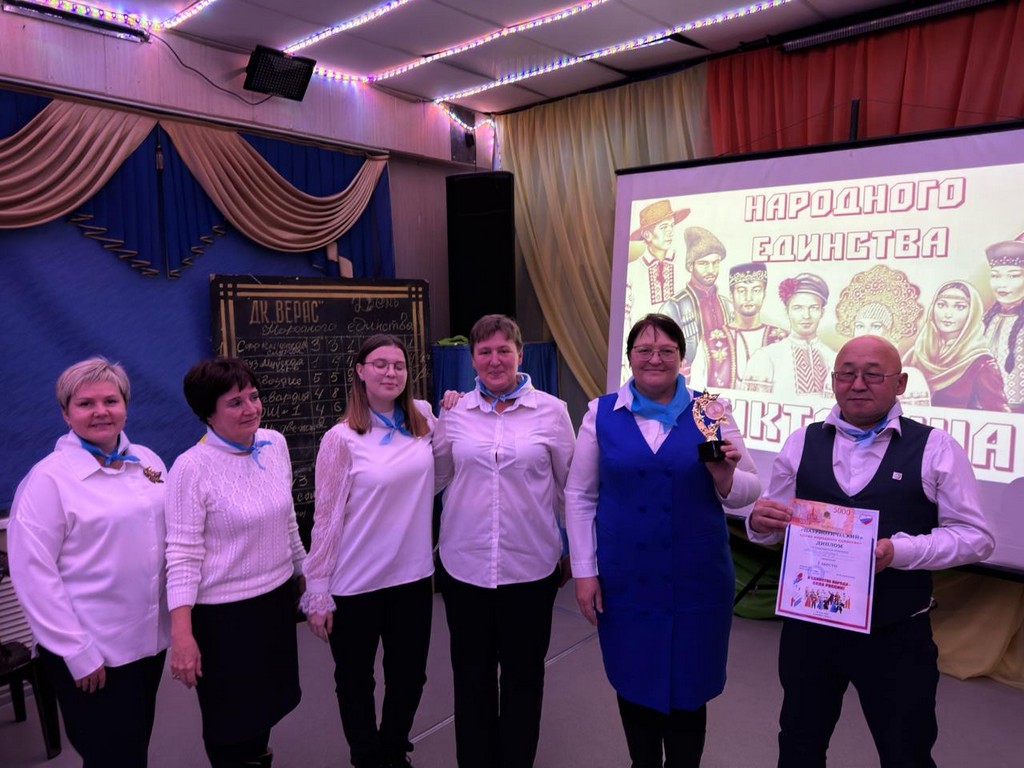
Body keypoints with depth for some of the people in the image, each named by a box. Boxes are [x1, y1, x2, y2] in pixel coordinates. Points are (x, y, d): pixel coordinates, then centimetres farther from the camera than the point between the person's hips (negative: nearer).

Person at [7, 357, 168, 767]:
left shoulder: (148, 460, 3)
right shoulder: (49, 478, -14)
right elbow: (32, 573, -15)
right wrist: (77, 652, -15)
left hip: (150, 636, 5)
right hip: (92, 650, -5)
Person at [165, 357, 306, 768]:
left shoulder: (275, 443, -2)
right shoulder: (191, 468, -19)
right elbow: (183, 555, -18)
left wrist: (302, 572, 16)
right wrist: (182, 635, -20)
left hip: (277, 595, 6)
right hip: (223, 611, -5)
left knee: (268, 702, 22)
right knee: (231, 717, 13)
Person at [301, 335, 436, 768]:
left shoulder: (423, 419, 0)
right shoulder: (342, 438, -12)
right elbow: (326, 518, -10)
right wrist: (318, 592, -7)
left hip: (414, 575, 4)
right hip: (357, 584, -3)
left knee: (409, 677, 19)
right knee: (355, 682, 17)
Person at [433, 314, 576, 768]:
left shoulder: (551, 411, -5)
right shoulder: (454, 414, 0)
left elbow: (570, 485, 3)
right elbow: (435, 477, 10)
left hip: (530, 565, -1)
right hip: (465, 564, 2)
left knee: (523, 674, 15)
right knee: (471, 673, 16)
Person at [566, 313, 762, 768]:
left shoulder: (711, 410, -1)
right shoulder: (601, 413, 0)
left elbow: (749, 491, 1)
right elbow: (579, 496, 2)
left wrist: (724, 478, -21)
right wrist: (584, 571, -1)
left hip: (696, 578, 0)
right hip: (623, 578, 1)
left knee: (688, 688, 12)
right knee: (633, 682, 16)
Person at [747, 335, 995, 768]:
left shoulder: (935, 448, -6)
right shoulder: (801, 443, 0)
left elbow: (975, 536, -7)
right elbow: (772, 524, 6)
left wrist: (898, 551, -22)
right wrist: (760, 522, -18)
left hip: (897, 635, -2)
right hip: (808, 626, 2)